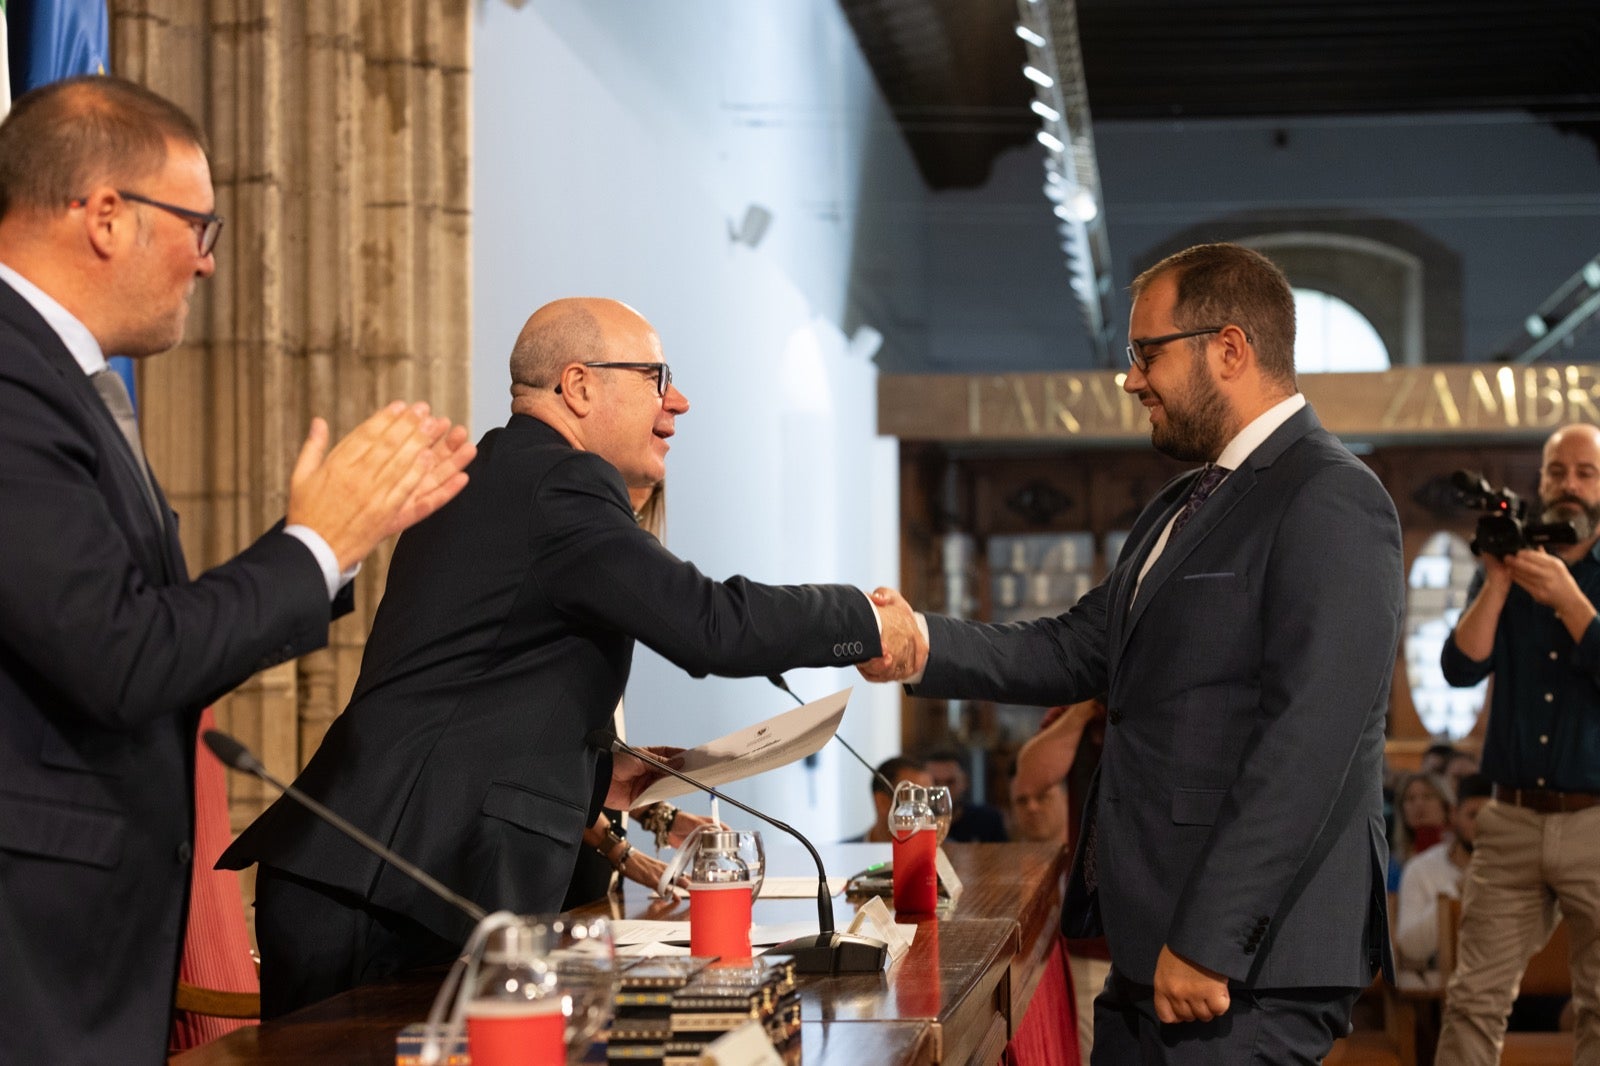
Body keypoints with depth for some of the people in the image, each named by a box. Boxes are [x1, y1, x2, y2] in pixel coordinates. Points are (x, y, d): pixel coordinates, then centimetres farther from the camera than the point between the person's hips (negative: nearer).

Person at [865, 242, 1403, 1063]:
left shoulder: (1330, 501, -13)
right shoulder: (1184, 508, 19)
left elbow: (1310, 745, -21)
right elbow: (1076, 650, 17)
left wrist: (1209, 942, -23)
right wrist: (921, 648, 1)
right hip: (1153, 954, 9)